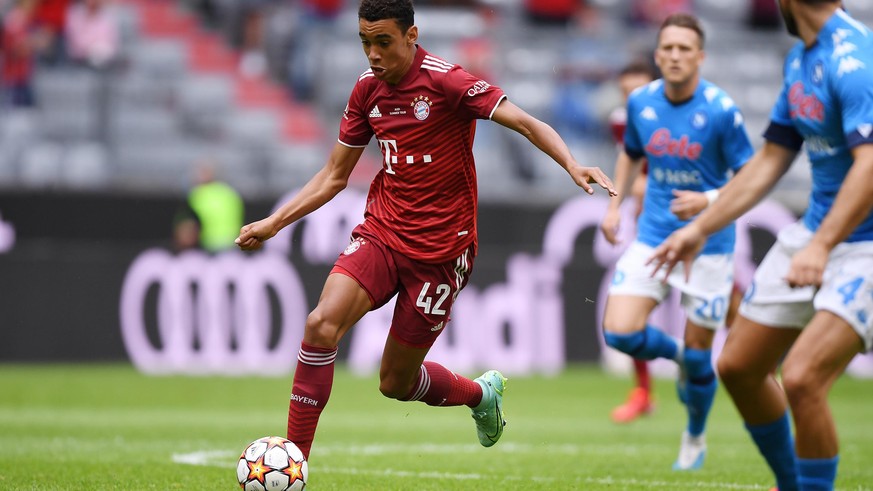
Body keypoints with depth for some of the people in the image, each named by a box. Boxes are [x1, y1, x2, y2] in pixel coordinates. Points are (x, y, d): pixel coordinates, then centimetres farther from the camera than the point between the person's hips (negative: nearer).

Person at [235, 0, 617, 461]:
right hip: (380, 233, 4)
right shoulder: (367, 88, 4)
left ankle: (483, 392, 38)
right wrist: (274, 223, 7)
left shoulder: (446, 81, -15)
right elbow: (334, 176, 14)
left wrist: (572, 166, -40)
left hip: (439, 248, -4)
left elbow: (525, 122, -23)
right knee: (322, 324, -22)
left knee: (395, 383, 4)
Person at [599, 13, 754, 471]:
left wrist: (708, 200, -25)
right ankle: (678, 356, 22)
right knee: (619, 332, -13)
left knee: (697, 353, 3)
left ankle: (695, 438, 32)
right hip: (652, 238, 4)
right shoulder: (641, 102, -1)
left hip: (708, 243, -4)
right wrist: (614, 204, 9)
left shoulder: (721, 110, -15)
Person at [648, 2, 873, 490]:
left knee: (802, 378, -25)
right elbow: (770, 161, 18)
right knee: (739, 368, 14)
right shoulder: (800, 60, 8)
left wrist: (821, 247, -41)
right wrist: (700, 228, 18)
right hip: (813, 231, 10)